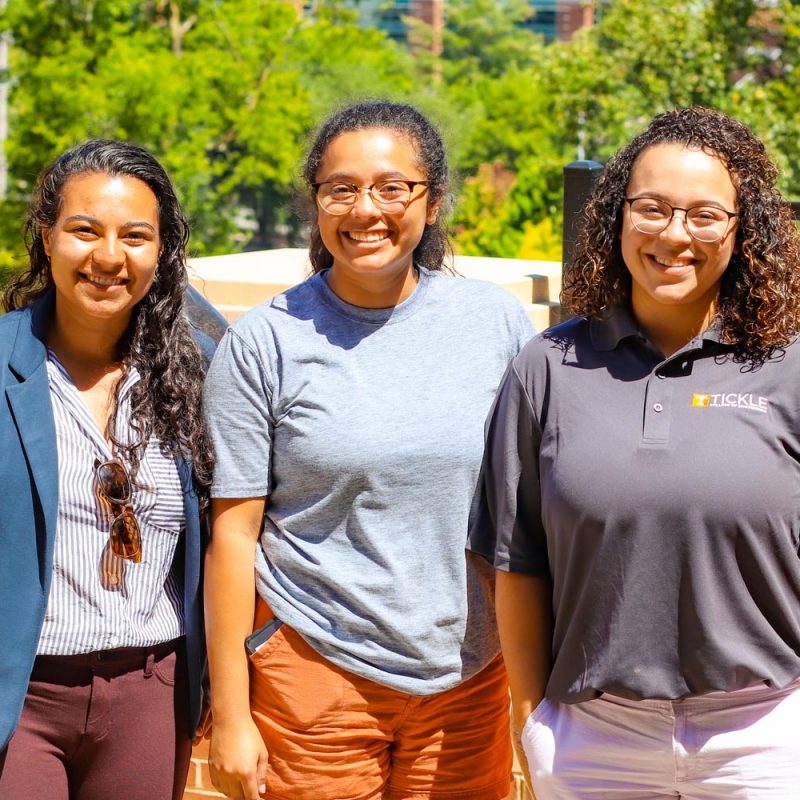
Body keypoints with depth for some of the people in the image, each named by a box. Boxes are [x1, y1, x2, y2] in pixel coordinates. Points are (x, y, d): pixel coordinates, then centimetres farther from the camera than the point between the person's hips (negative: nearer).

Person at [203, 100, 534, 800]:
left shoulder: (497, 323, 2)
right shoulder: (264, 343, -4)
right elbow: (233, 536, -4)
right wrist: (230, 715, -5)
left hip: (467, 682, 2)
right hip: (313, 678, -2)